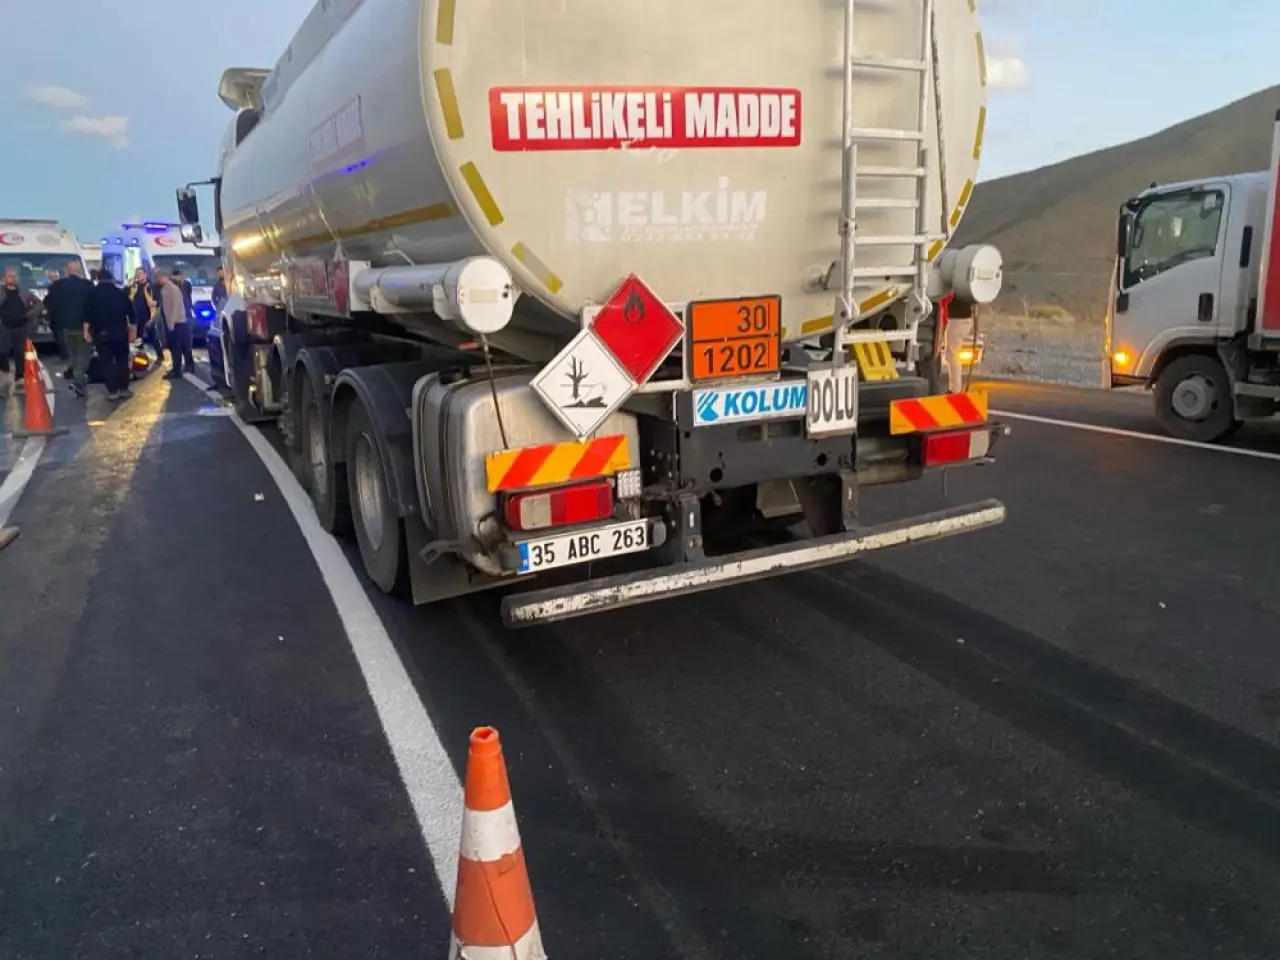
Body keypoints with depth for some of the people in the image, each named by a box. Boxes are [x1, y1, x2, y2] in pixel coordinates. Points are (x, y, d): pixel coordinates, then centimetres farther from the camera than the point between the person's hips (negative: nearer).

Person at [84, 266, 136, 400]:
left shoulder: (92, 294, 2)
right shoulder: (121, 293, 5)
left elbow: (87, 314, -6)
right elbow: (130, 313, 6)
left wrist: (86, 331, -3)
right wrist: (132, 330, 13)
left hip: (101, 333, -1)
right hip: (120, 333, 1)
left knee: (107, 362, 0)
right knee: (122, 360, 9)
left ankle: (112, 391, -2)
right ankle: (124, 389, 7)